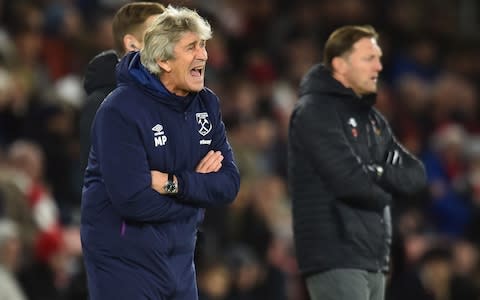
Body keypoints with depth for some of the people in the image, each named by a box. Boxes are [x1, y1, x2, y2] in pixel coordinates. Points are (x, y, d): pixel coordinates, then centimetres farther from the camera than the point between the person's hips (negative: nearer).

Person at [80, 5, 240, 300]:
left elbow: (229, 183, -1)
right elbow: (134, 200, -24)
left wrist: (174, 184, -17)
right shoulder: (121, 111, -16)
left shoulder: (206, 104, 4)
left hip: (180, 258, 6)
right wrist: (196, 184, -10)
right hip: (125, 261, -6)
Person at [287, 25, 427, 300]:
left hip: (373, 260, 9)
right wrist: (386, 191, 0)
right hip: (336, 259, -9)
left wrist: (377, 172, -8)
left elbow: (416, 175, 11)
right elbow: (349, 180, -19)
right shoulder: (315, 112, -8)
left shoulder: (371, 117, 18)